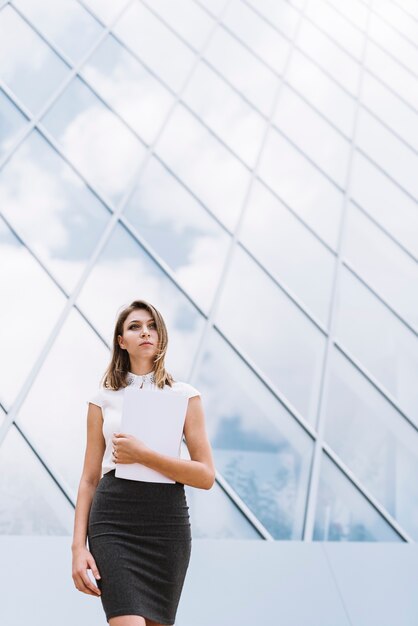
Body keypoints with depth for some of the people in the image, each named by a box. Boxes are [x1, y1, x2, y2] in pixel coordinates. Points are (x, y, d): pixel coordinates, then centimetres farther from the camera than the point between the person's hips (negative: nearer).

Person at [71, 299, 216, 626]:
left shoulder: (185, 395, 6)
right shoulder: (103, 399, 9)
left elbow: (206, 476, -2)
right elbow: (89, 479, 9)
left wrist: (142, 455, -13)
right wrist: (78, 546, 0)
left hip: (167, 520, 1)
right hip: (113, 520, -1)